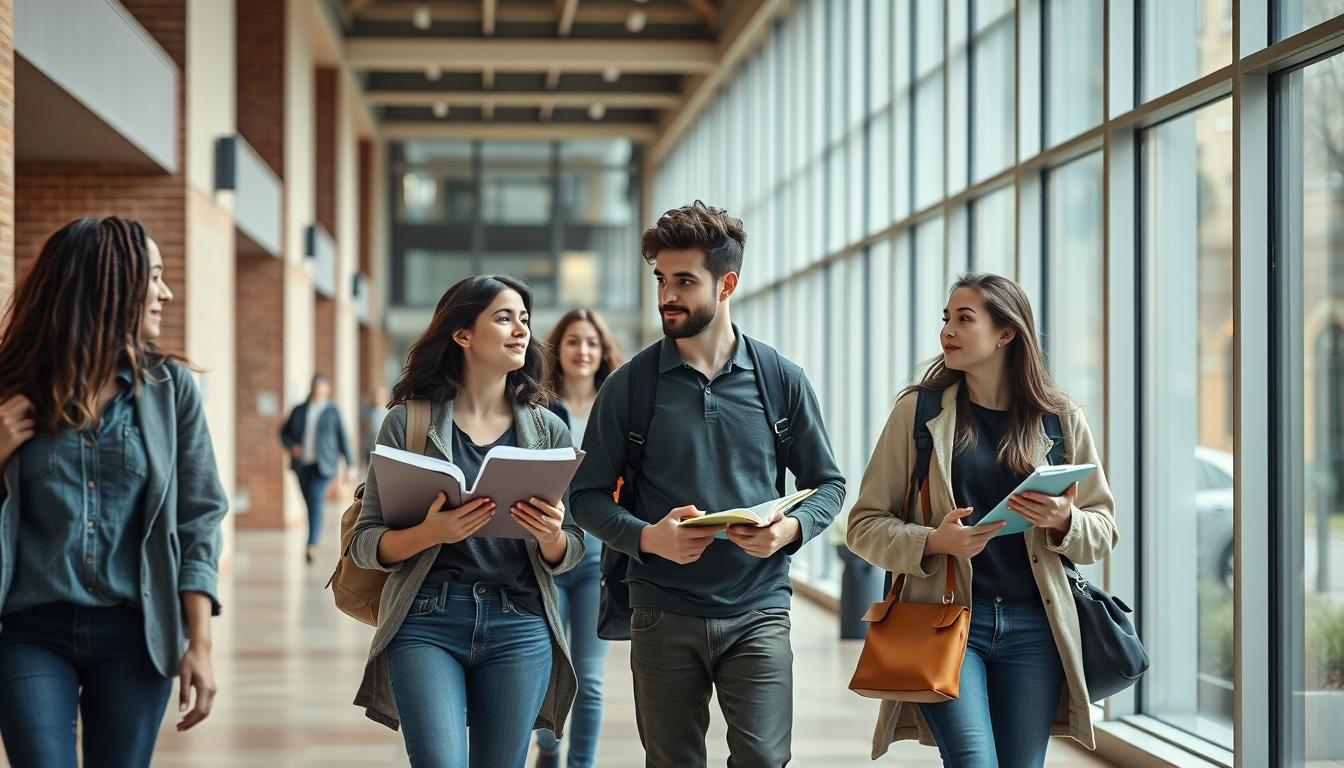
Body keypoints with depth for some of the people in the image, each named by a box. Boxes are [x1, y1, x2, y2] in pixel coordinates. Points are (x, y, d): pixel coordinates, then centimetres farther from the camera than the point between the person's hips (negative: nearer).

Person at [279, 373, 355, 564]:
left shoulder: (332, 411, 4)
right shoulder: (299, 410, 11)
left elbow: (342, 438, 7)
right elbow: (284, 432, 16)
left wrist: (350, 465, 5)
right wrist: (291, 446, -4)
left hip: (322, 465, -4)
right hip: (302, 465, 4)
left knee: (317, 500, -19)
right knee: (310, 504, 8)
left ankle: (312, 545, -29)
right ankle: (313, 544, 22)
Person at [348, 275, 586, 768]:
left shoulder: (548, 430, 9)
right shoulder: (408, 423, 2)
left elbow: (569, 556, 11)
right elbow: (364, 544, 0)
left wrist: (551, 536, -12)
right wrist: (428, 534, -19)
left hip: (520, 626, 3)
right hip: (427, 620, -2)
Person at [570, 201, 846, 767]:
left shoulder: (781, 380, 2)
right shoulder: (629, 386, 0)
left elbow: (827, 484, 9)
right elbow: (588, 496, 2)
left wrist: (790, 529, -12)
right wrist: (647, 537, -16)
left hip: (758, 610, 0)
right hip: (663, 614, 0)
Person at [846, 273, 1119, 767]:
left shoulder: (1061, 420, 7)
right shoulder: (918, 411, 3)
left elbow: (1102, 532, 12)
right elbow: (864, 524, 3)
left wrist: (1063, 522, -11)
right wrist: (932, 542, -15)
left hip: (1034, 626, 2)